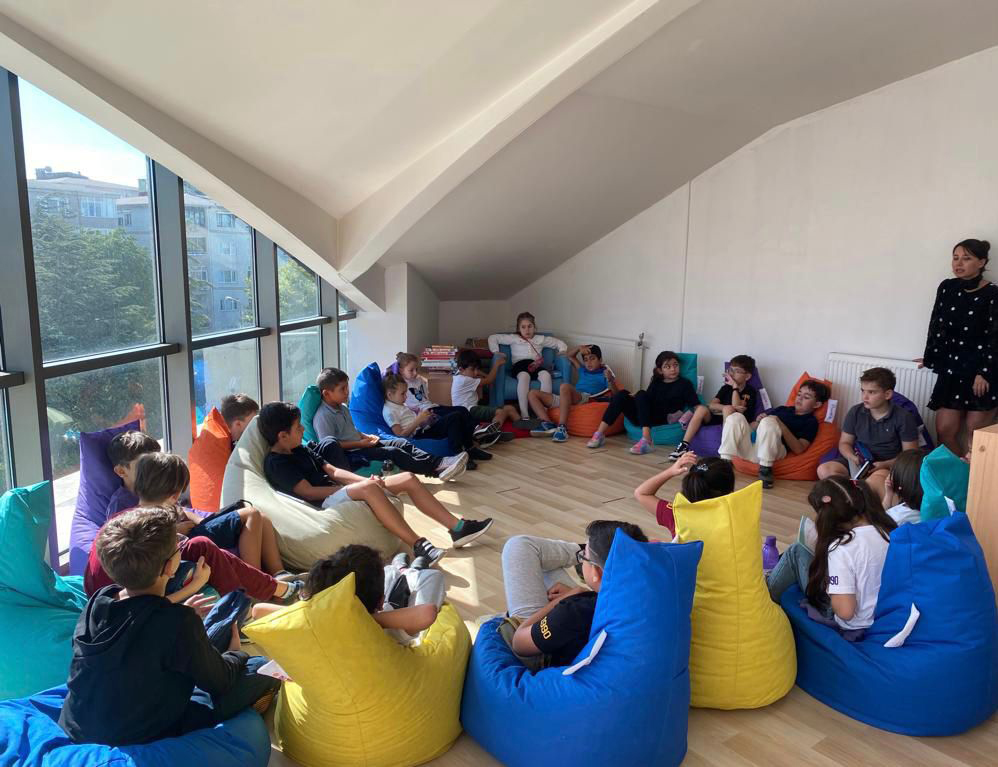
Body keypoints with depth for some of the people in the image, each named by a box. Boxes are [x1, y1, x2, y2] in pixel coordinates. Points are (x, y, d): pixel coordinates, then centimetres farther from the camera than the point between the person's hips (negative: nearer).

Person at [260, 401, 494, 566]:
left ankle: (457, 528, 0)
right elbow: (308, 492, -18)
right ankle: (417, 545, -41)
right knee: (368, 488, -40)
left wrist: (364, 481, -4)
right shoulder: (276, 463, -10)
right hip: (325, 503, -9)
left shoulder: (301, 450, 17)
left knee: (409, 478, 0)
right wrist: (361, 485, -16)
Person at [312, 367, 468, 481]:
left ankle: (440, 463, -20)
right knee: (393, 452, -23)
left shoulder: (343, 408, 15)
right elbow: (329, 446, -20)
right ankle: (435, 469, -27)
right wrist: (360, 443, -17)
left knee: (400, 442, -8)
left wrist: (365, 436, 6)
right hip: (348, 455, -9)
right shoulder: (323, 416, -15)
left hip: (360, 445, 9)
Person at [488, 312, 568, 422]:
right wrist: (496, 352, 9)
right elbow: (493, 338, 23)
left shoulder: (540, 339, 30)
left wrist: (562, 352, 18)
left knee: (546, 375, -34)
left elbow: (560, 343, 38)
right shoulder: (513, 338, 24)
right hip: (520, 364, -2)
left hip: (536, 365, 2)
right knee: (524, 376, -39)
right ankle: (524, 414, -46)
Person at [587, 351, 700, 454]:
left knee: (642, 394, -26)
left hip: (663, 420, -5)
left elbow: (696, 405, -1)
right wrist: (635, 397, -7)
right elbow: (647, 401, 13)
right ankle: (600, 434, -22)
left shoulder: (684, 384, 8)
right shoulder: (656, 382, 22)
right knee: (622, 394, -14)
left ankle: (647, 441, -41)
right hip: (642, 419, 5)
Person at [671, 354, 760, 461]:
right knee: (701, 409, -20)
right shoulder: (726, 388, 12)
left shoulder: (750, 392, -2)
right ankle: (684, 445, -25)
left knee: (728, 409, -32)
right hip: (719, 418, 5)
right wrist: (732, 408, -20)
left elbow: (738, 410, -18)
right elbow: (711, 405, -3)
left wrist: (735, 386, -15)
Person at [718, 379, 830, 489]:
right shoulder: (783, 409, 29)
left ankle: (765, 469, -24)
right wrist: (758, 421, 5)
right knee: (736, 417, -17)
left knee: (768, 421, -30)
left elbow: (799, 449, -4)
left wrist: (781, 426, -8)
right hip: (750, 444, 5)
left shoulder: (811, 422, 12)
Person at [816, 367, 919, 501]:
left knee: (875, 480, -41)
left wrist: (885, 464, -21)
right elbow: (844, 443, 9)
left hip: (889, 465, -5)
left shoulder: (903, 417, -7)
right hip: (858, 463, 5)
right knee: (824, 470, -25)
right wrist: (852, 458, -14)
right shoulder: (855, 412, 2)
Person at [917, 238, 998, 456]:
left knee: (975, 435, 0)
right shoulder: (947, 288, 4)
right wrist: (931, 358, 16)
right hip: (951, 369, 5)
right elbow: (936, 326, 11)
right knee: (944, 431, 3)